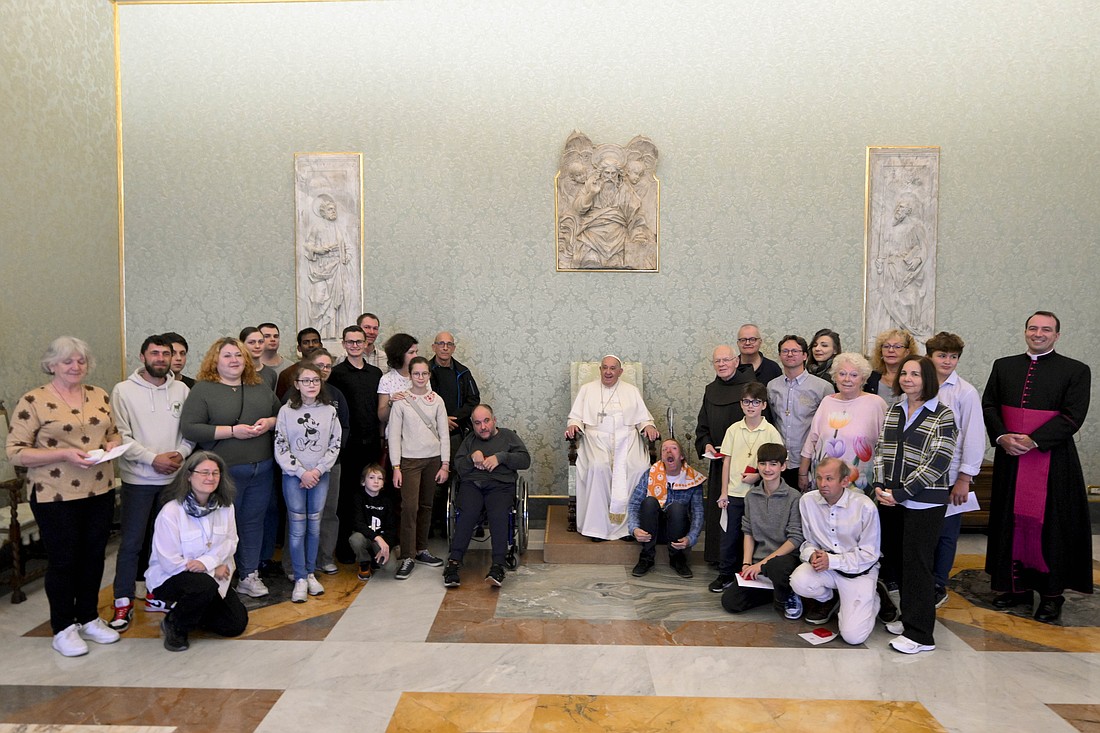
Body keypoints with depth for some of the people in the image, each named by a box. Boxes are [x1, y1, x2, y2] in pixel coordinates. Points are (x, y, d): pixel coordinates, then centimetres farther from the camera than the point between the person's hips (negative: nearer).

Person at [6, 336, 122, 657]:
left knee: (94, 556, 13)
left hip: (100, 492, 5)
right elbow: (15, 452, -10)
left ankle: (89, 618, 30)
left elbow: (113, 433, 19)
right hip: (56, 496, -5)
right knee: (63, 561, 6)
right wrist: (64, 454, -21)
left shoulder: (99, 396, 7)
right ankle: (63, 628, 22)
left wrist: (111, 445, -4)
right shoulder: (33, 401, -8)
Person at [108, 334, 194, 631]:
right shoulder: (124, 390, -4)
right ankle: (123, 602, 9)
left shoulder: (182, 390, 5)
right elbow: (121, 436, -9)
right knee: (131, 542, -1)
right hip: (138, 479, -3)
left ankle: (156, 590, 27)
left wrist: (181, 453, -11)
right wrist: (153, 458, -16)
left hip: (173, 477, 3)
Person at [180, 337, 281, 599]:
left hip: (262, 469, 5)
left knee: (253, 522, 12)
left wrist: (270, 423, -6)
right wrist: (232, 431, -18)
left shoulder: (260, 388, 11)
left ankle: (249, 576, 23)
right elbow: (189, 428, -13)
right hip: (224, 472, -4)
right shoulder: (203, 390, -4)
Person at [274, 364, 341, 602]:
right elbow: (280, 448, -5)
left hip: (320, 476, 2)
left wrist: (317, 470, -9)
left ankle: (310, 573, 21)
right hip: (293, 476, -2)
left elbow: (335, 445, 2)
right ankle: (300, 578, 9)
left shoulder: (329, 411, 2)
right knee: (298, 528, -1)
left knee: (314, 526, 8)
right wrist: (301, 472, -11)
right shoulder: (286, 411, -3)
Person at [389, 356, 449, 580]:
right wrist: (396, 467, -8)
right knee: (409, 506, -10)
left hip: (433, 460, 3)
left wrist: (445, 464, 0)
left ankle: (421, 550, 23)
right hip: (410, 460, -3)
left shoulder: (437, 400, 4)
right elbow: (394, 435, -3)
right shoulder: (401, 401, -3)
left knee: (426, 505, 11)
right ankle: (407, 557, -3)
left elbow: (444, 434, 6)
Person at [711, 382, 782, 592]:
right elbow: (726, 461, 5)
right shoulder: (734, 429, 4)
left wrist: (758, 476, -15)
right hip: (734, 493, 2)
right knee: (729, 535, 6)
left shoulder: (771, 432, -4)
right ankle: (726, 574, 19)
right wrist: (724, 492, 3)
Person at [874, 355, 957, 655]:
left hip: (924, 503, -5)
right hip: (890, 500, 6)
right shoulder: (893, 411, 11)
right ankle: (909, 617, 28)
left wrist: (901, 493, -16)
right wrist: (880, 486, -4)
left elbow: (938, 462, -13)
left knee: (916, 564, -2)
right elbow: (880, 450, 11)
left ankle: (919, 634, 8)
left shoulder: (942, 415, -7)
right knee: (895, 560, 11)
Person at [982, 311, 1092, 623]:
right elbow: (988, 404, 7)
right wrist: (1002, 437, -10)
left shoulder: (1076, 371, -1)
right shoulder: (1003, 366, 10)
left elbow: (1072, 416, -9)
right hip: (1009, 459, 3)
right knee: (1012, 522, 8)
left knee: (1050, 524, 2)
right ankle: (1017, 586, 19)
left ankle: (1052, 594, 14)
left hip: (1052, 461, -3)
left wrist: (1032, 440, -17)